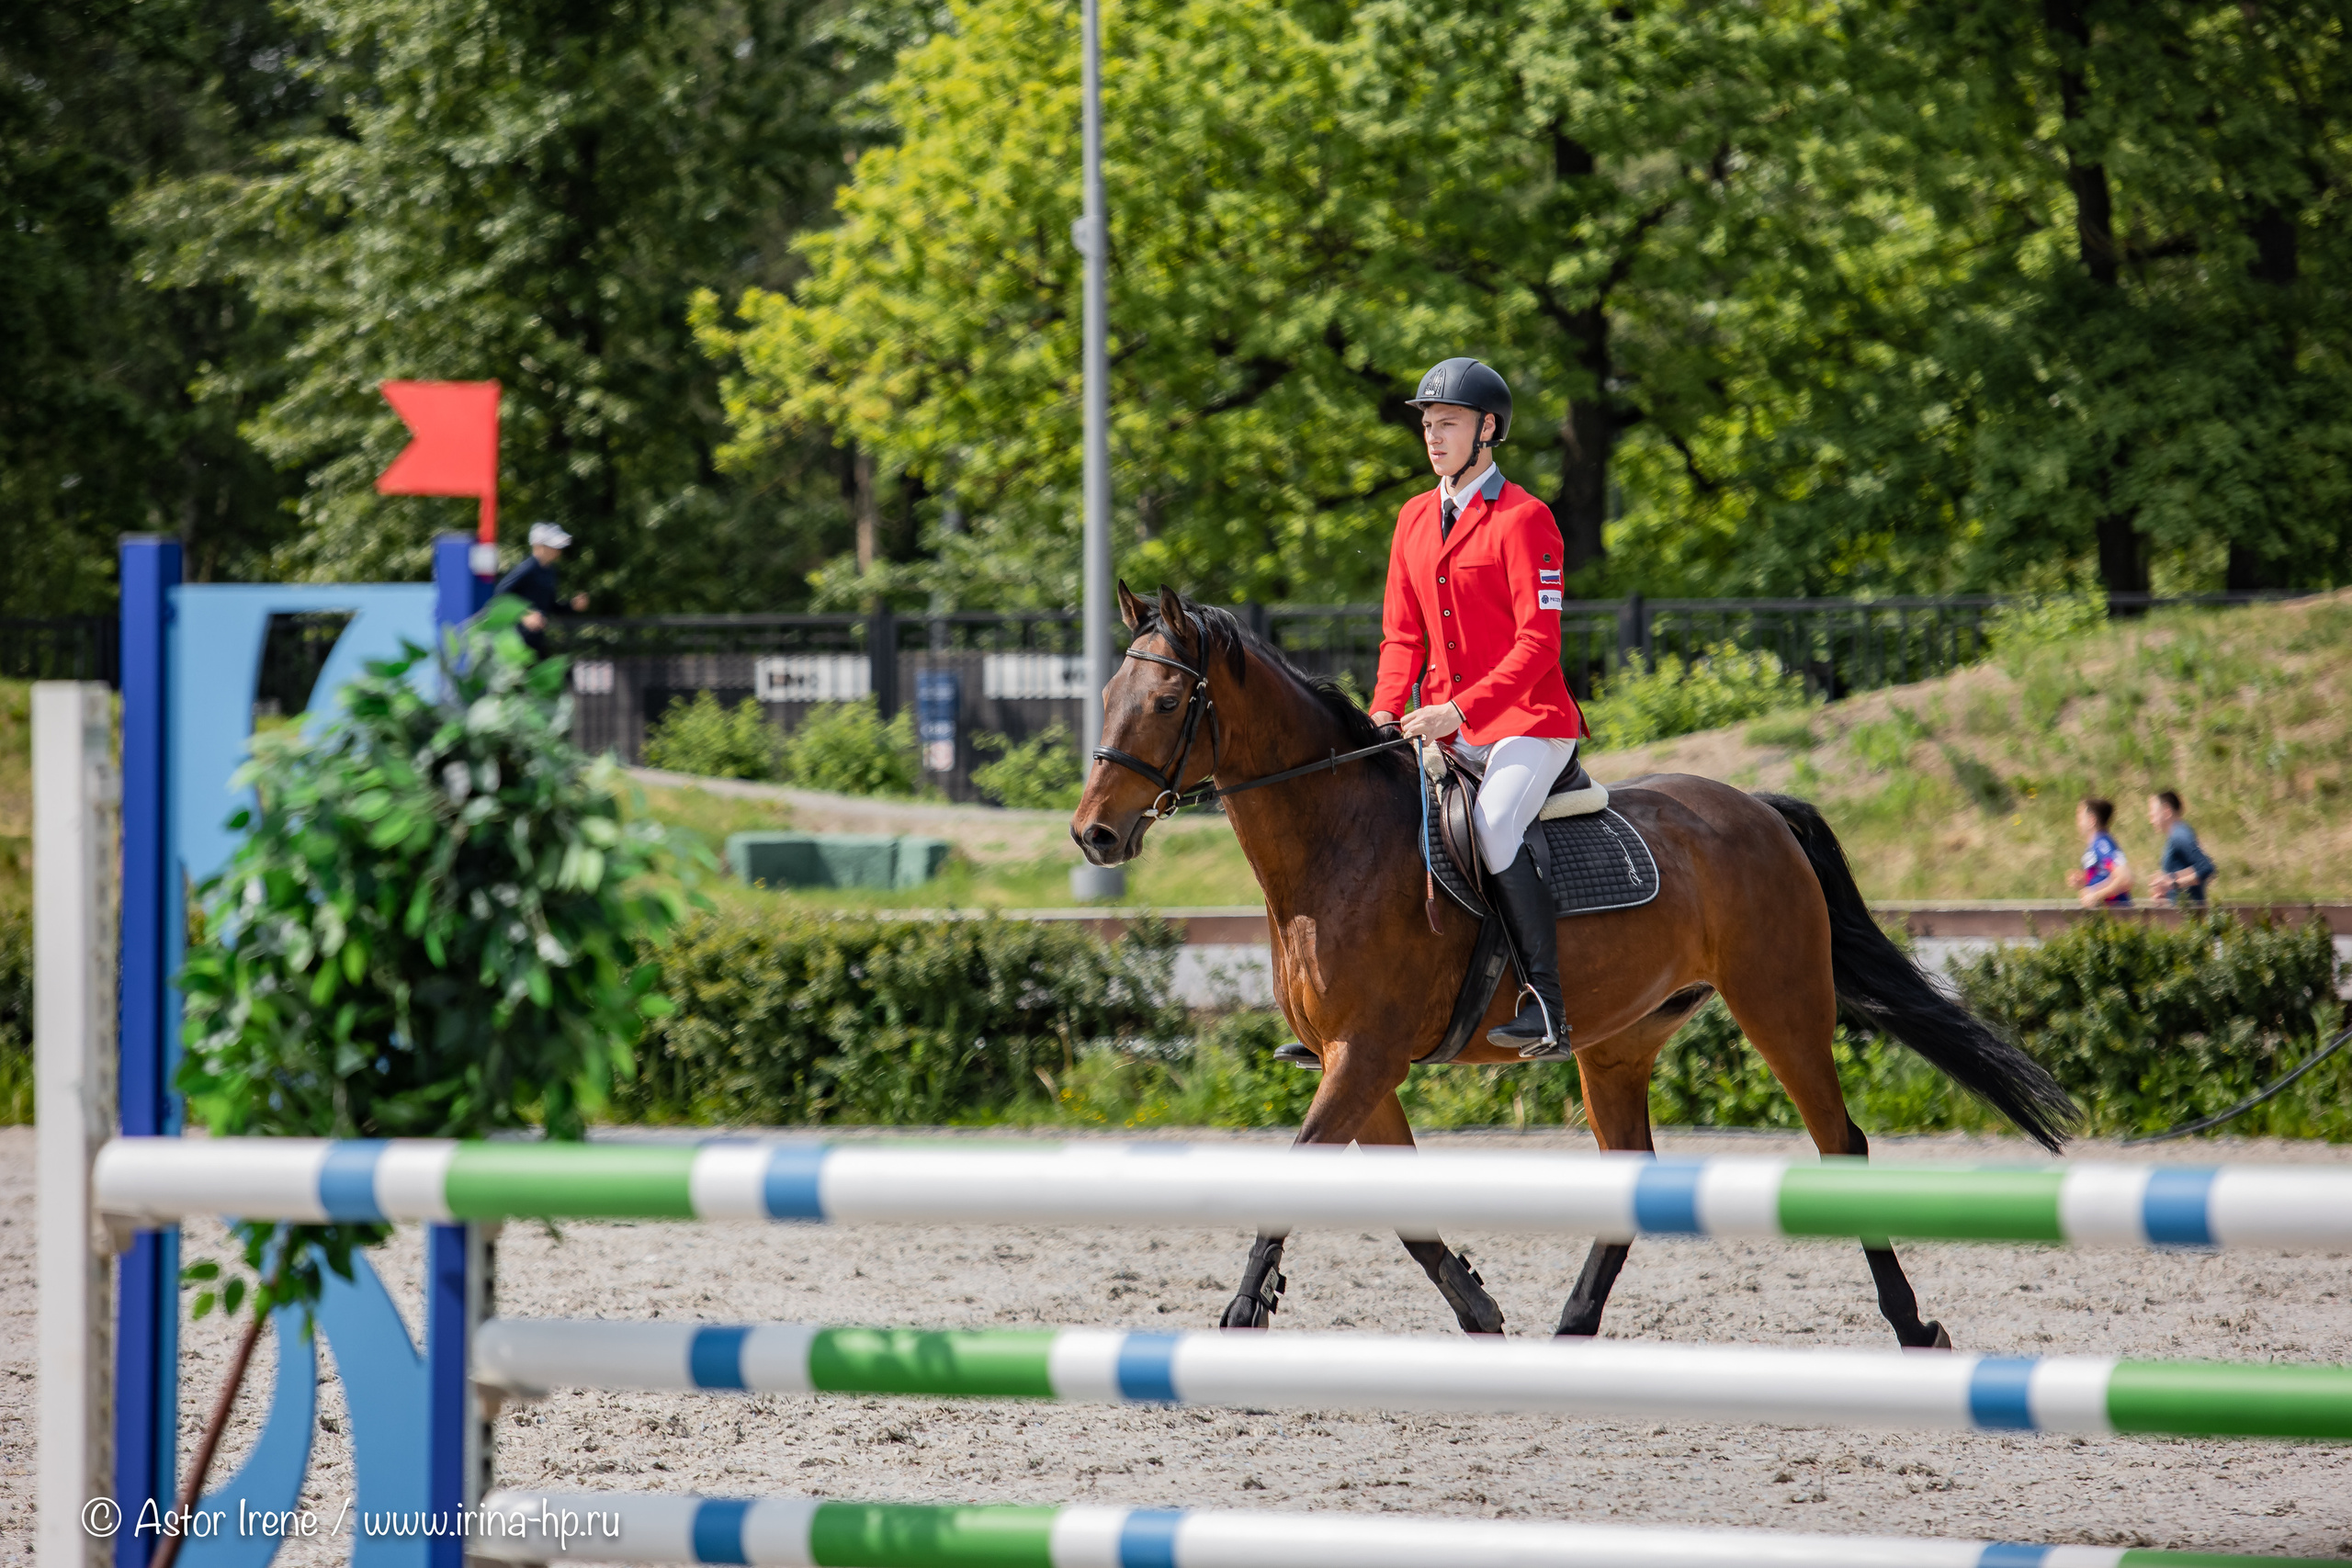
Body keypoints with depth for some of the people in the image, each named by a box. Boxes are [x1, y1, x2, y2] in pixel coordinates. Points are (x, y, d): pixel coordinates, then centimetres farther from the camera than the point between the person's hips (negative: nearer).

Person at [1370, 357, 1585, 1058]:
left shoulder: (1523, 519, -10)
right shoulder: (1415, 519, 13)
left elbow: (1539, 643, -16)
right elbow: (1402, 635, 15)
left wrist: (1459, 710, -25)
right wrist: (1385, 714, -3)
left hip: (1529, 724, -8)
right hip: (1447, 731, 8)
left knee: (1493, 827, -31)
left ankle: (1546, 1006, -29)